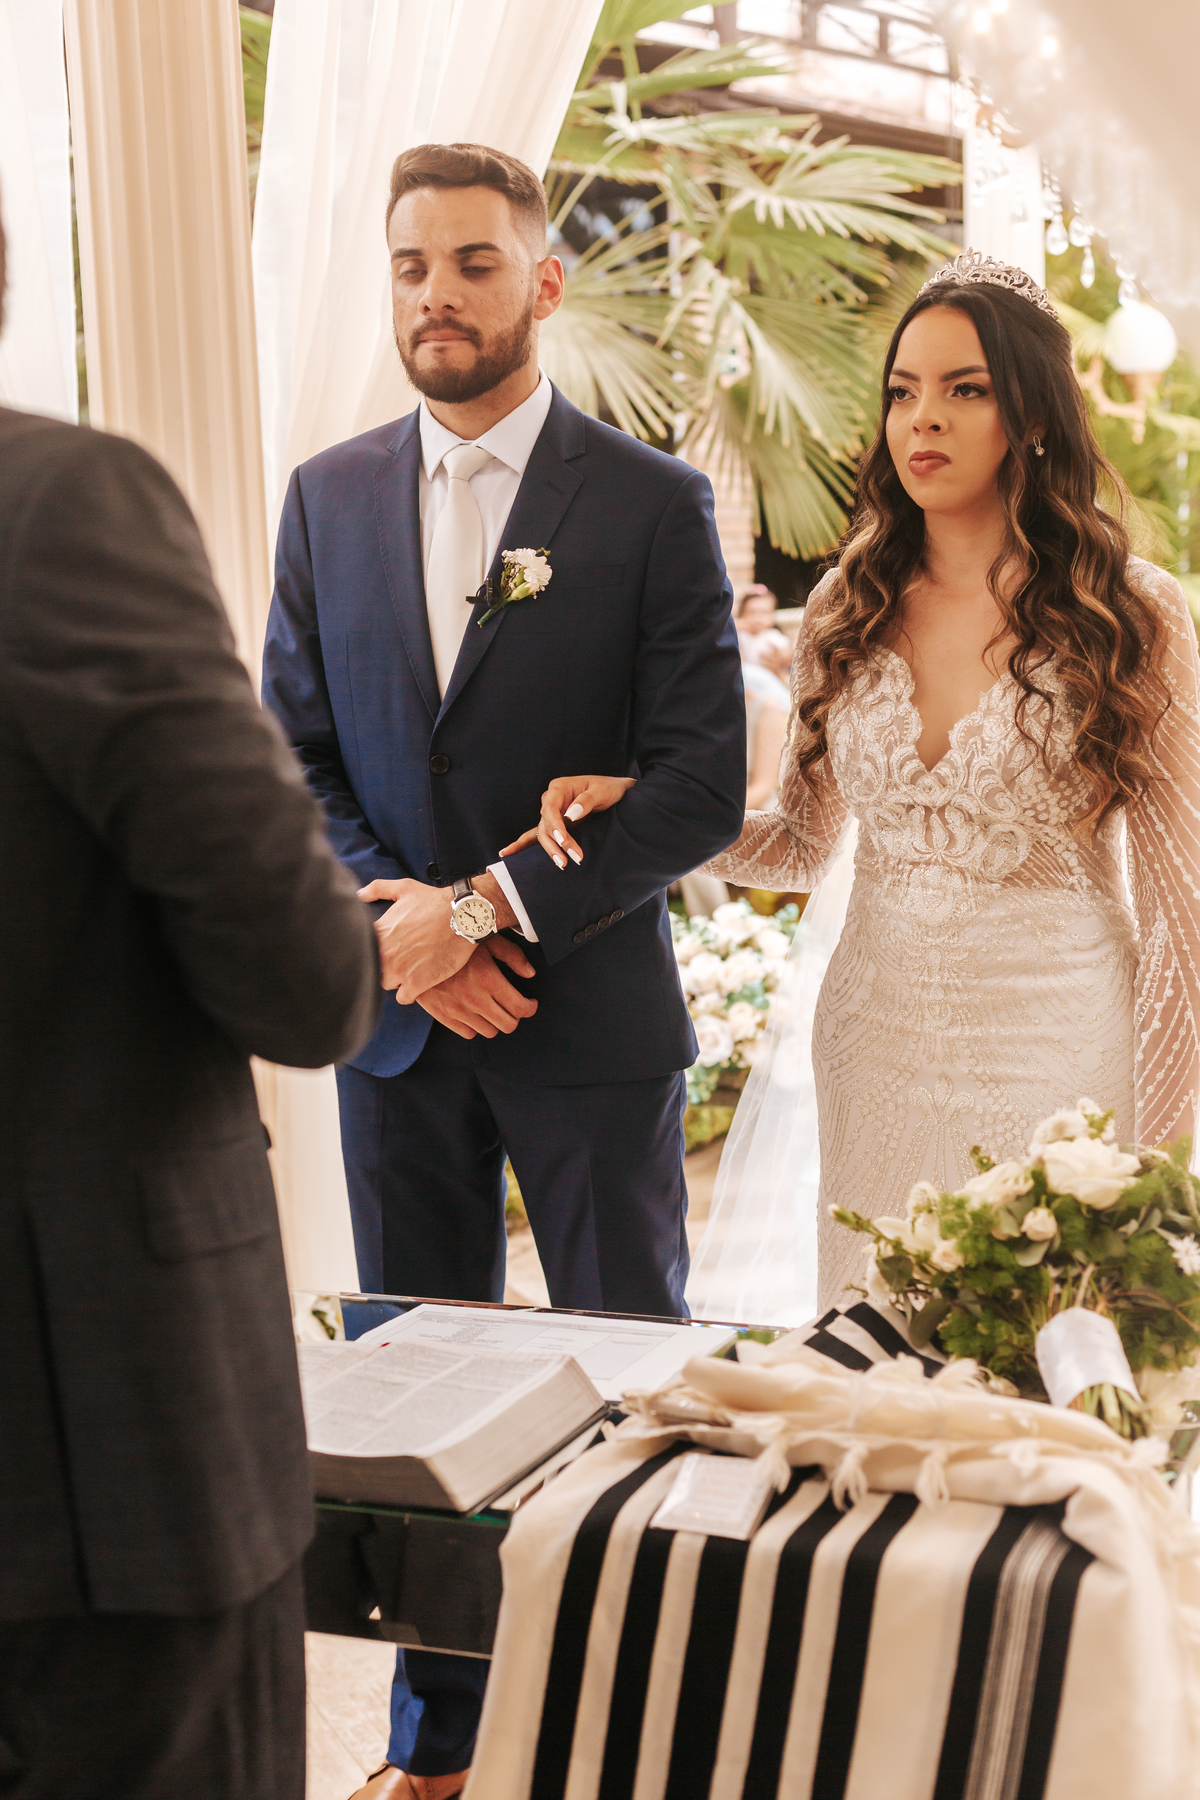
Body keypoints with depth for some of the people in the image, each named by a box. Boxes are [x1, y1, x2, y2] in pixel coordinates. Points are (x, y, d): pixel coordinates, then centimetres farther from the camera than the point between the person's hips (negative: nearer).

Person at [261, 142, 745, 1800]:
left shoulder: (654, 503, -5)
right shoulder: (328, 498, 7)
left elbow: (704, 788, -11)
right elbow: (292, 756, 7)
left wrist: (487, 910, -16)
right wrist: (390, 914, -10)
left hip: (590, 1016, -3)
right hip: (397, 1021, 4)